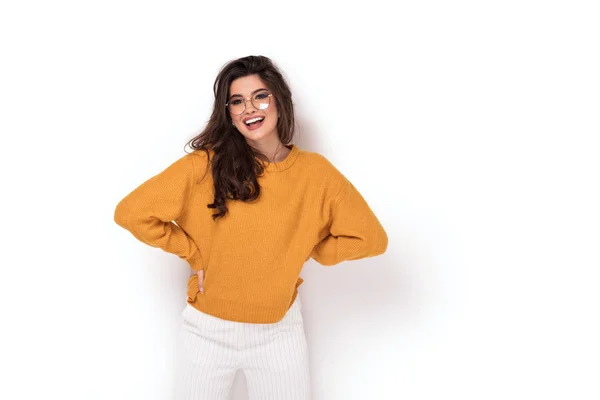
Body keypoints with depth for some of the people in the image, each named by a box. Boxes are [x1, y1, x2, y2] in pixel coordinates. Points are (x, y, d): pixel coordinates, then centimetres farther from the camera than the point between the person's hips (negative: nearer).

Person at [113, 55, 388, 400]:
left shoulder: (315, 171, -8)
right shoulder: (207, 164, -13)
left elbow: (370, 238, -2)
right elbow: (132, 212, -12)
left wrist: (302, 252, -4)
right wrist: (194, 255, -9)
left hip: (281, 330, 1)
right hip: (208, 329, 0)